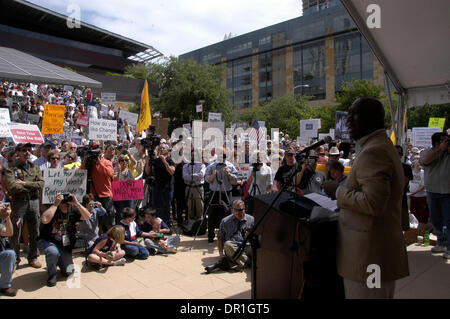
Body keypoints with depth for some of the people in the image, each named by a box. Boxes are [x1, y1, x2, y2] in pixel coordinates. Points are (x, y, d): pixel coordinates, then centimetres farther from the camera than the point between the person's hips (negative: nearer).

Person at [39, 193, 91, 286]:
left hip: (65, 245, 4)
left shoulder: (73, 210, -4)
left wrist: (77, 203, -26)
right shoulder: (52, 210, -15)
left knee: (68, 272, -1)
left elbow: (87, 217, -18)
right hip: (47, 242, -3)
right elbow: (44, 220, -37)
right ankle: (52, 275, -9)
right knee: (53, 252, -39)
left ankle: (58, 260, 33)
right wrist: (55, 204, -31)